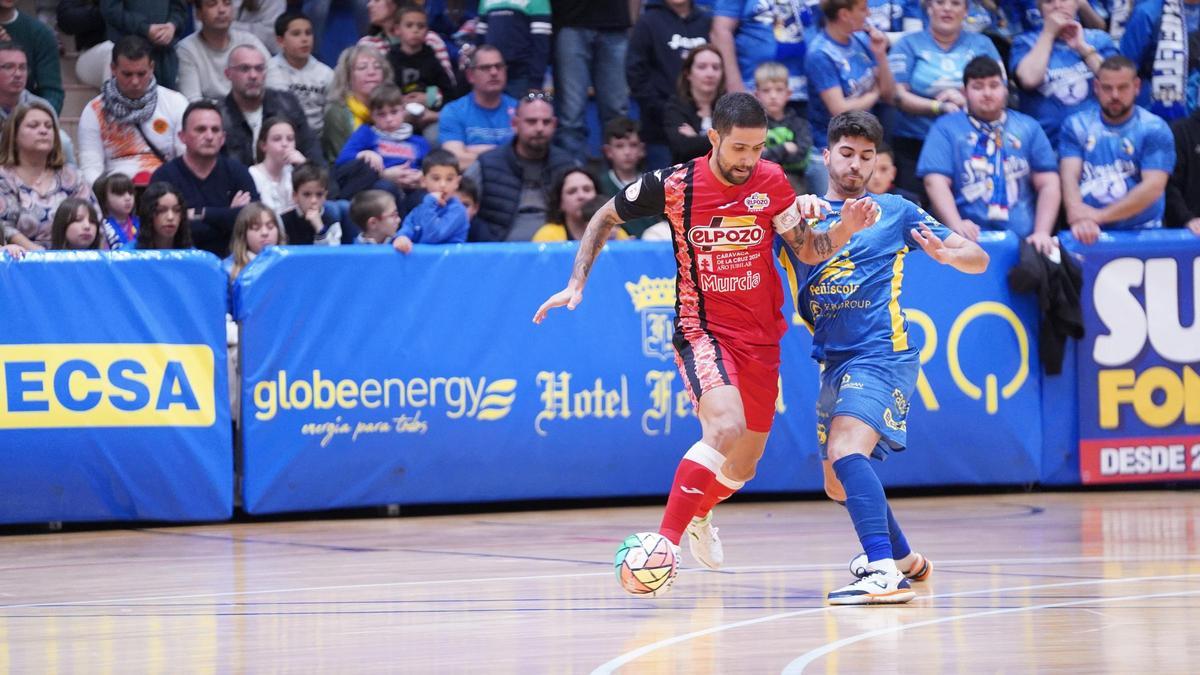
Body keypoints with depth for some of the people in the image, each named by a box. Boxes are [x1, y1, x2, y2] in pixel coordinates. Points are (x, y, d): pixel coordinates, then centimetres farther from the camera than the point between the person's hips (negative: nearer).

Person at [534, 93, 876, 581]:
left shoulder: (772, 181, -5)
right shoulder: (673, 185, -13)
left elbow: (808, 250, 4)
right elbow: (606, 218, 3)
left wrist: (845, 229, -15)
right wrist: (577, 282, -4)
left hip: (761, 337, 4)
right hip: (702, 329, -4)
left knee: (743, 465, 13)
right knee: (726, 427, -32)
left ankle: (700, 518, 47)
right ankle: (666, 539, -27)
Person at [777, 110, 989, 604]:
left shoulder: (895, 212, 5)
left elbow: (978, 260, 5)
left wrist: (945, 253, -18)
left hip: (882, 354, -6)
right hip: (834, 361, 6)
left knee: (846, 452, -28)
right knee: (839, 484, 15)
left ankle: (884, 573, -39)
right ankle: (904, 558, 38)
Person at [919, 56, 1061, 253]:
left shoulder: (1028, 128, 17)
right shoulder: (945, 128, 10)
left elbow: (1048, 185, 12)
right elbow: (936, 182, -1)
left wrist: (1042, 232, -4)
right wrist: (957, 226, -18)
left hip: (1024, 241, 2)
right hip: (972, 240, -2)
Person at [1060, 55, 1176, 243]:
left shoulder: (1155, 130, 2)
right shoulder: (1076, 126, 9)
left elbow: (1153, 186, -9)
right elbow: (1070, 176, -3)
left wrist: (1099, 215, -17)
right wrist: (1078, 217, -23)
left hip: (1140, 234, -2)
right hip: (1089, 235, 2)